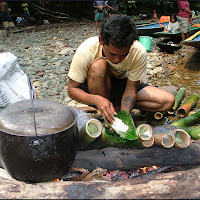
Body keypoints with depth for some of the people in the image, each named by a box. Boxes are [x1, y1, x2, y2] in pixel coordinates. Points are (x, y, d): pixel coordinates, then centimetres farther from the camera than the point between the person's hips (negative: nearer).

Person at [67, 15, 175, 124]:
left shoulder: (139, 52, -26)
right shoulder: (86, 50, -29)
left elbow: (130, 89, -20)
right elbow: (72, 89, -23)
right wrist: (97, 100, -41)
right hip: (95, 88, -1)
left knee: (168, 101, -15)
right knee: (99, 66, -37)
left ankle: (116, 105, -7)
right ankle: (106, 118, -18)